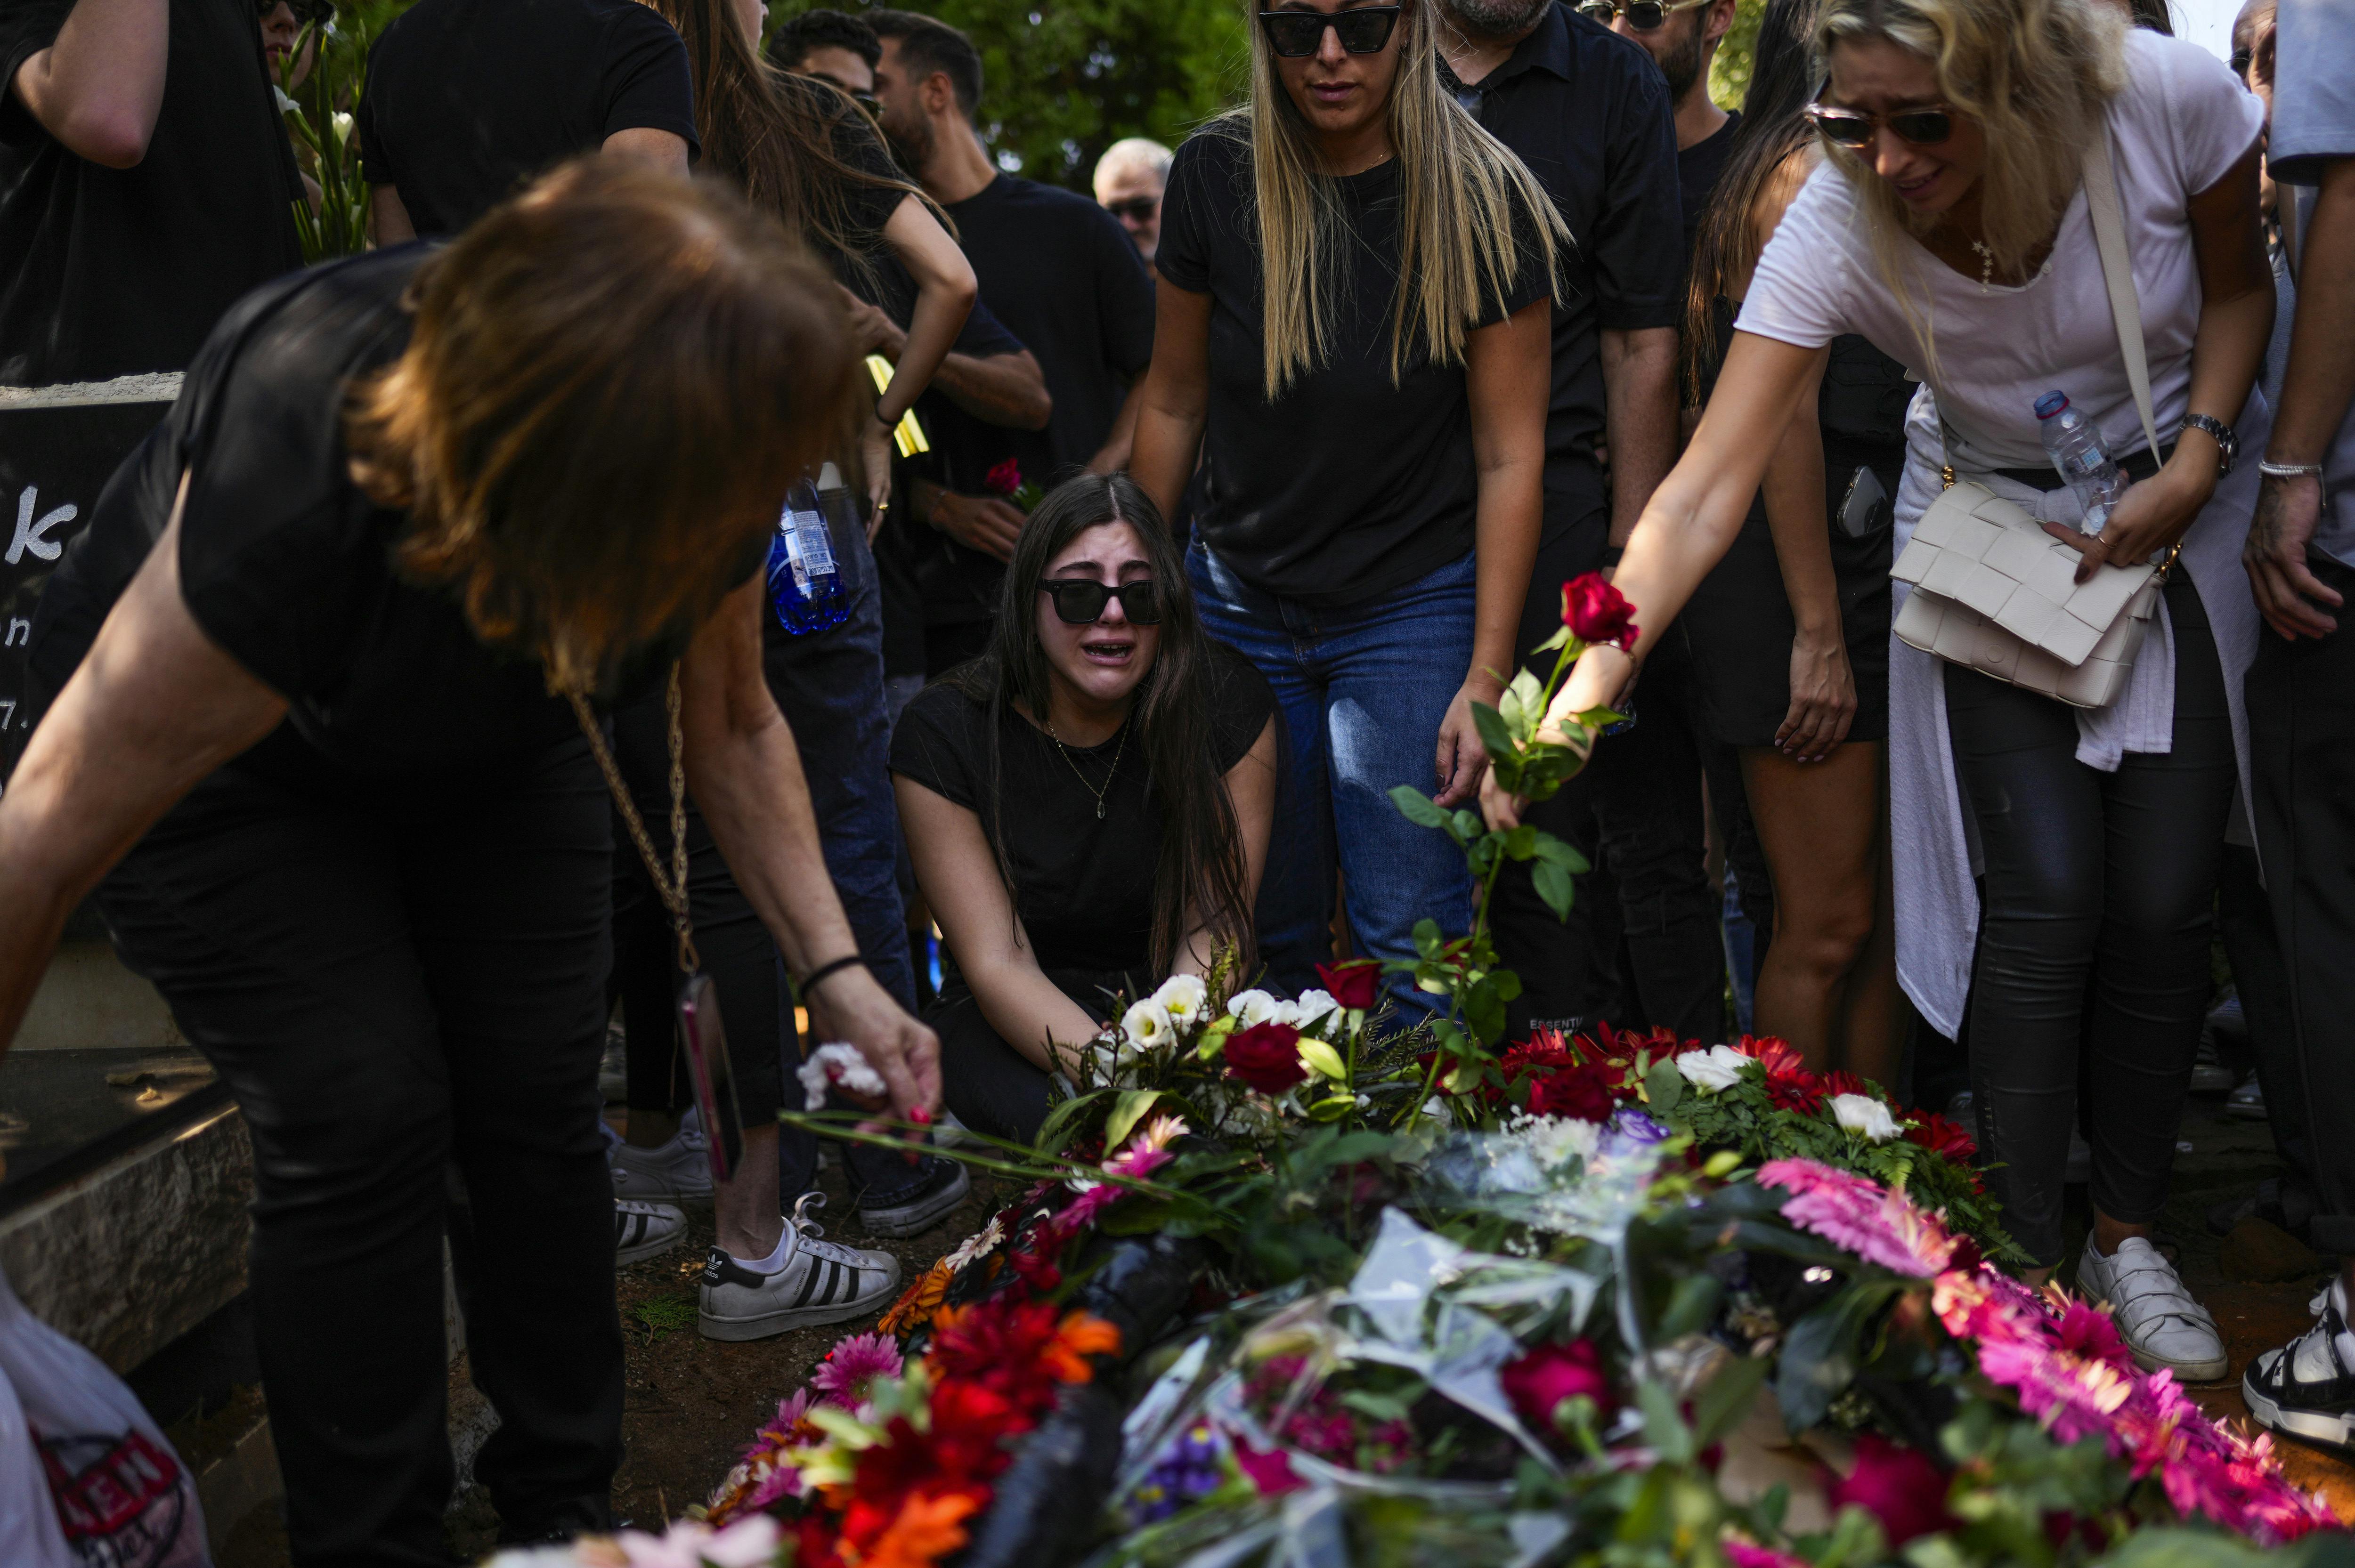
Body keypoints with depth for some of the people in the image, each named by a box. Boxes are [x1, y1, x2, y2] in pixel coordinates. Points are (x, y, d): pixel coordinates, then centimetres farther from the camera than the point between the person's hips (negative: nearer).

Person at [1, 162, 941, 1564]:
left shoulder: (713, 468, -26)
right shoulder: (296, 469, -44)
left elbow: (736, 726, -7)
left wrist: (834, 972, -19)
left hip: (494, 750, 5)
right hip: (232, 753, -4)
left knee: (540, 1093, -4)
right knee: (360, 1114, -15)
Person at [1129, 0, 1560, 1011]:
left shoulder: (1482, 204, -13)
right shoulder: (1216, 177, -6)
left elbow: (1510, 456, -10)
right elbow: (1175, 403, 6)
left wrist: (1486, 678, -13)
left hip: (1415, 605, -3)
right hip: (1240, 602, 3)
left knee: (1408, 945, -7)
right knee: (1263, 937, 7)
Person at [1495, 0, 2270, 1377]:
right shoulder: (1839, 224, -28)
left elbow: (2238, 285, -4)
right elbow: (1704, 493, -31)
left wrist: (2198, 463, -18)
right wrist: (1591, 683, -43)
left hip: (2180, 505, 1)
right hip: (1992, 530, 0)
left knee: (2165, 898, -4)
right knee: (2044, 895, -11)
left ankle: (2131, 1236, 16)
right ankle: (2028, 1264, 3)